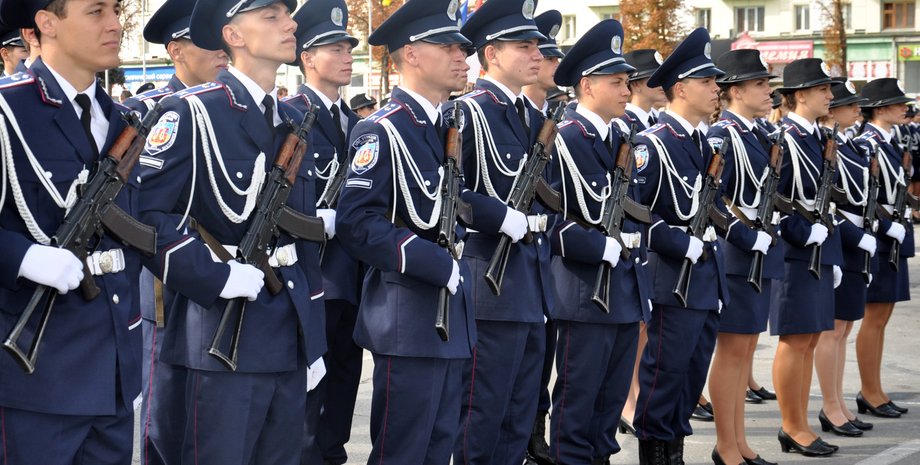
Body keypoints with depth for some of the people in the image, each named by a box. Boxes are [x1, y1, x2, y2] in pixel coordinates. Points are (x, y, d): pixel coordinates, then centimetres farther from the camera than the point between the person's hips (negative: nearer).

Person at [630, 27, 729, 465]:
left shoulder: (702, 143, 14)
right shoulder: (654, 144, -13)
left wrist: (712, 244, 12)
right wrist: (682, 246, -19)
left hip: (707, 276, 8)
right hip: (675, 277, -8)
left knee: (694, 369, 12)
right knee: (665, 369, -2)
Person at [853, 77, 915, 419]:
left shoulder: (888, 143, 14)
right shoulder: (866, 145, -15)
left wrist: (900, 227, 13)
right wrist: (892, 228, -20)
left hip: (894, 240, 10)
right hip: (879, 240, -10)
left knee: (880, 317, 13)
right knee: (875, 317, -2)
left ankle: (870, 391, 19)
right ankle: (872, 393, 6)